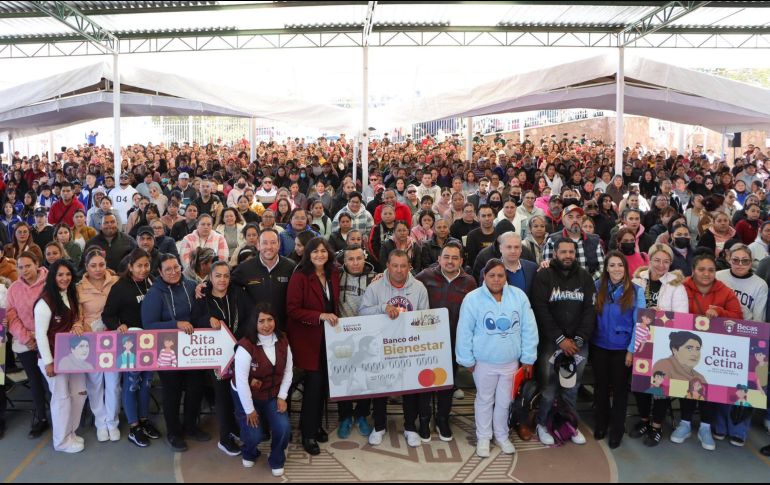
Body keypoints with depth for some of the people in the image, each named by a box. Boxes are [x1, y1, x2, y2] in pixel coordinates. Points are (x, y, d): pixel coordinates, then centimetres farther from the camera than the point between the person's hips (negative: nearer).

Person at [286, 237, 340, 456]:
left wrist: (335, 319, 3)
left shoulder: (333, 275, 5)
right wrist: (320, 316, -23)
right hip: (307, 337, -5)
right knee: (314, 381, -4)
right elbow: (292, 309, -16)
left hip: (328, 337, 6)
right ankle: (307, 433, 12)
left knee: (323, 381, 11)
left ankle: (316, 424, 30)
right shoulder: (300, 277, -13)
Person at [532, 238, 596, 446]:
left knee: (572, 388, 9)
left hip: (579, 343, 3)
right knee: (549, 388, -1)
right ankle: (542, 424, 17)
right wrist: (560, 339, -13)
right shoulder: (544, 276, -2)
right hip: (551, 342, -3)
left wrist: (579, 339, -9)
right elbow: (541, 310, -9)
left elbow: (590, 310, 2)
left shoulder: (585, 277, 8)